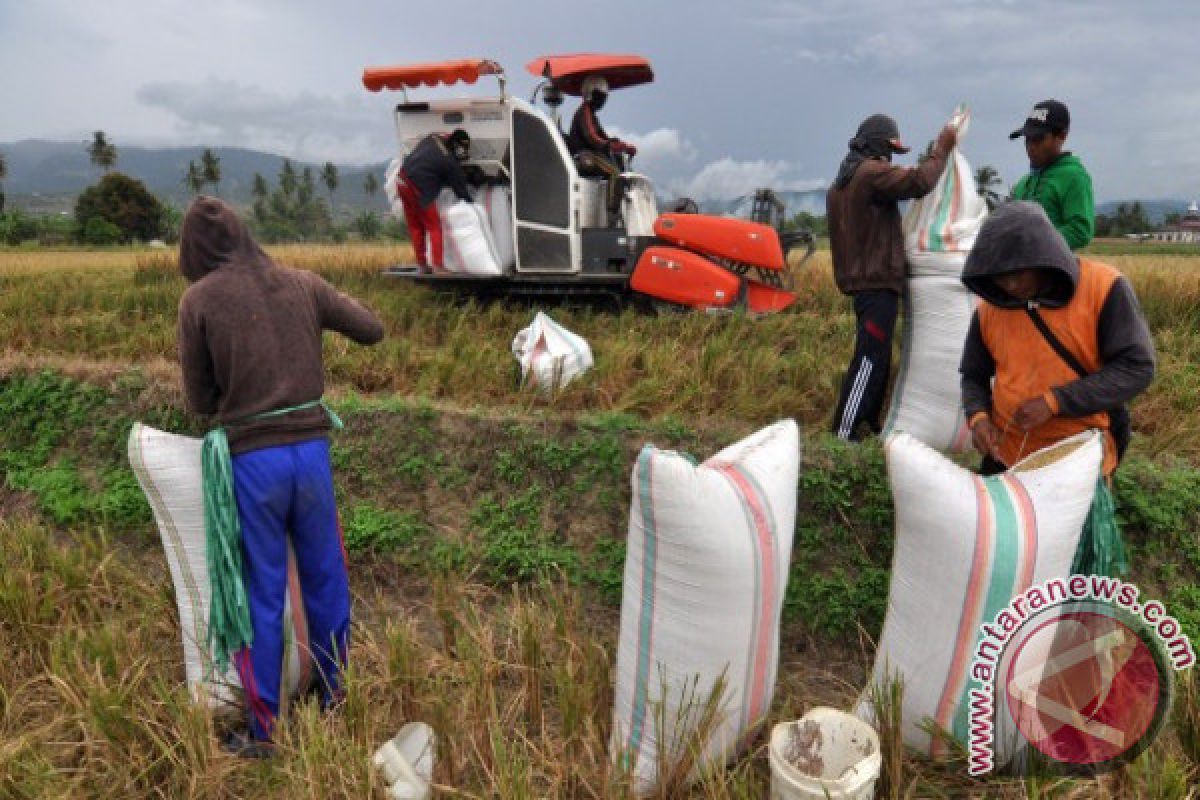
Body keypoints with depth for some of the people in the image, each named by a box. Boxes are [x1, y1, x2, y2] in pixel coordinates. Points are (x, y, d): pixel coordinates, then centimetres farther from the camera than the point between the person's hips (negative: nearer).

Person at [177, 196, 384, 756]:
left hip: (251, 459, -2)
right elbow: (374, 331, 16)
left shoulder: (197, 299, -2)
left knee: (261, 595, 10)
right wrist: (331, 307, 31)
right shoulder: (300, 283, 5)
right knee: (325, 582, 18)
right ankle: (337, 702, 36)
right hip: (311, 450, 3)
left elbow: (200, 401, 4)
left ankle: (262, 730, 23)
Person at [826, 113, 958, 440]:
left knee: (876, 359, 16)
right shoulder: (872, 173, -11)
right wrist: (941, 149, -7)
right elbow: (919, 181, -21)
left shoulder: (841, 182, 20)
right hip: (878, 282, -10)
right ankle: (843, 434, -13)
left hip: (861, 280, 11)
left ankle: (868, 426, 22)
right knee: (870, 360, -11)